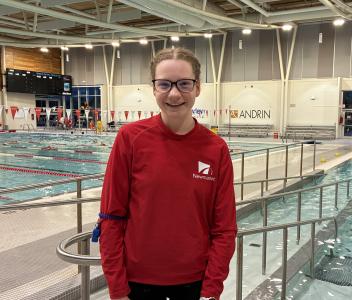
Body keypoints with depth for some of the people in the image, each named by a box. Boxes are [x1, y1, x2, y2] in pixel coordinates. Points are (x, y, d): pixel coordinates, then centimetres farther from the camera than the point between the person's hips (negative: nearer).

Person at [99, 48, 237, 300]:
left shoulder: (216, 148, -7)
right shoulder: (130, 138, -11)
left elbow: (224, 228, -3)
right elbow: (112, 217, -8)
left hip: (195, 279, 1)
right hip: (138, 278, -1)